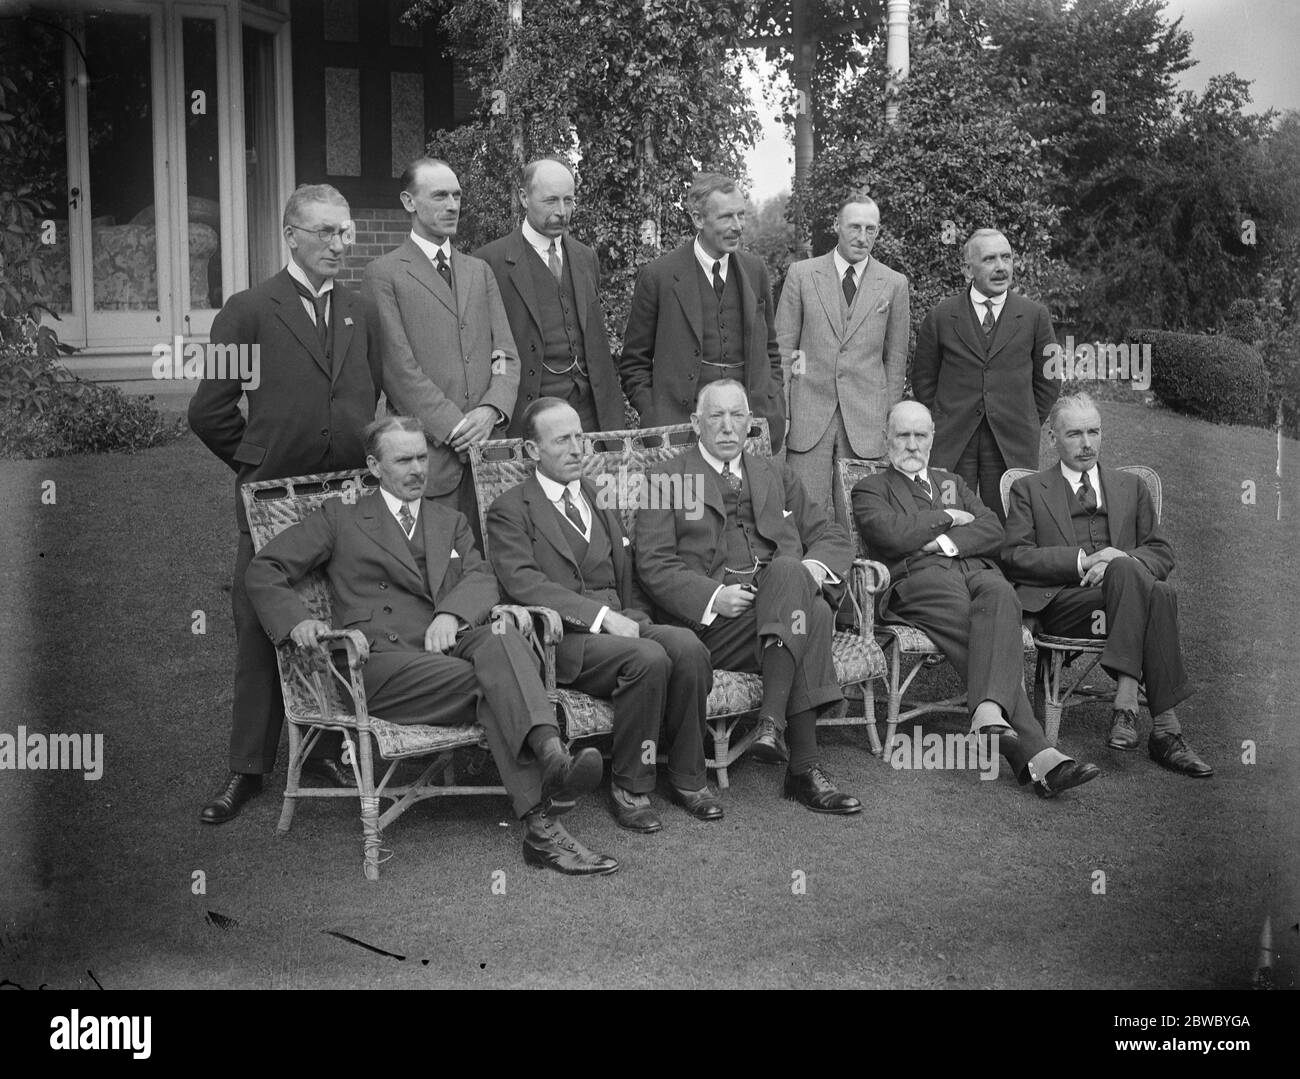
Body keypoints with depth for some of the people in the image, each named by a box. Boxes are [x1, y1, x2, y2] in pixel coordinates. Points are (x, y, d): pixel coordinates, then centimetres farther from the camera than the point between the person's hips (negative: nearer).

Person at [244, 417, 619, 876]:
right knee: (495, 683, -30)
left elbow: (482, 579, 11)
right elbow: (264, 569, 14)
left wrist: (451, 614, -13)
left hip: (452, 645, 2)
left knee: (501, 639, -34)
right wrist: (296, 620, -7)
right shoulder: (340, 518, 19)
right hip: (384, 660, -2)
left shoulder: (451, 522, 28)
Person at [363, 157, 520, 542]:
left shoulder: (480, 271, 19)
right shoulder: (384, 274, 1)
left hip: (487, 444, 4)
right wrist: (454, 426, -12)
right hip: (427, 454, -4)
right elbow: (399, 367, -7)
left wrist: (492, 410, -7)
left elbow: (507, 354, 12)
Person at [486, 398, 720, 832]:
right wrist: (602, 616, -21)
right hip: (561, 638, -5)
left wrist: (632, 617, 1)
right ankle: (629, 787, -15)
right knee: (649, 658, -32)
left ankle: (687, 777, -10)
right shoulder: (509, 511, 3)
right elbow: (523, 582, -12)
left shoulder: (601, 500, 24)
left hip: (619, 624, 6)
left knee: (687, 646, -25)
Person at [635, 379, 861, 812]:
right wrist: (713, 596, -15)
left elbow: (831, 535, 21)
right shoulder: (666, 481, 12)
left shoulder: (776, 477, 26)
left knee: (789, 573, -34)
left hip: (787, 588, 4)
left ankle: (771, 722, -36)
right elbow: (653, 564, 1)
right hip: (710, 622, -4)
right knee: (808, 614, -32)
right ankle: (804, 766, -33)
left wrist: (815, 568, -3)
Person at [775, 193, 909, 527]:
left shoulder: (894, 284, 7)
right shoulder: (801, 274, 5)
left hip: (866, 422, 1)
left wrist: (889, 420, 6)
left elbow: (895, 358, 10)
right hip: (808, 416, 0)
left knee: (855, 520, 2)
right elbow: (783, 347, 5)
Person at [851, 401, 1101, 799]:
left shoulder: (952, 482, 35)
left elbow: (993, 532, 16)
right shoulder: (870, 489, 21)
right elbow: (890, 534, -3)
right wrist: (948, 517, 7)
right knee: (994, 636, -33)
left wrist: (946, 542, -1)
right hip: (918, 580, -3)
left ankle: (989, 714, -55)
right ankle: (1035, 755, -45)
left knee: (1000, 594, -37)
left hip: (977, 571, 4)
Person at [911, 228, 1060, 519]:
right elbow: (923, 378, 11)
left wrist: (1027, 425, 6)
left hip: (1012, 445, 0)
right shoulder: (941, 316, 3)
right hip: (952, 443, 0)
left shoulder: (1035, 316, 5)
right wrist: (941, 422, 5)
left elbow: (1048, 380, 12)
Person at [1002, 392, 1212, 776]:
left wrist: (1118, 563, -7)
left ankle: (1126, 703, -39)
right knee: (1156, 594, -35)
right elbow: (1014, 556, 3)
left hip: (1126, 583, 3)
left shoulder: (1131, 487, 27)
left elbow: (1161, 553, 17)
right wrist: (1082, 560, -11)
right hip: (1062, 603, -3)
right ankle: (1164, 727, -39)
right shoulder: (1029, 489, 18)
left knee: (1142, 580, -38)